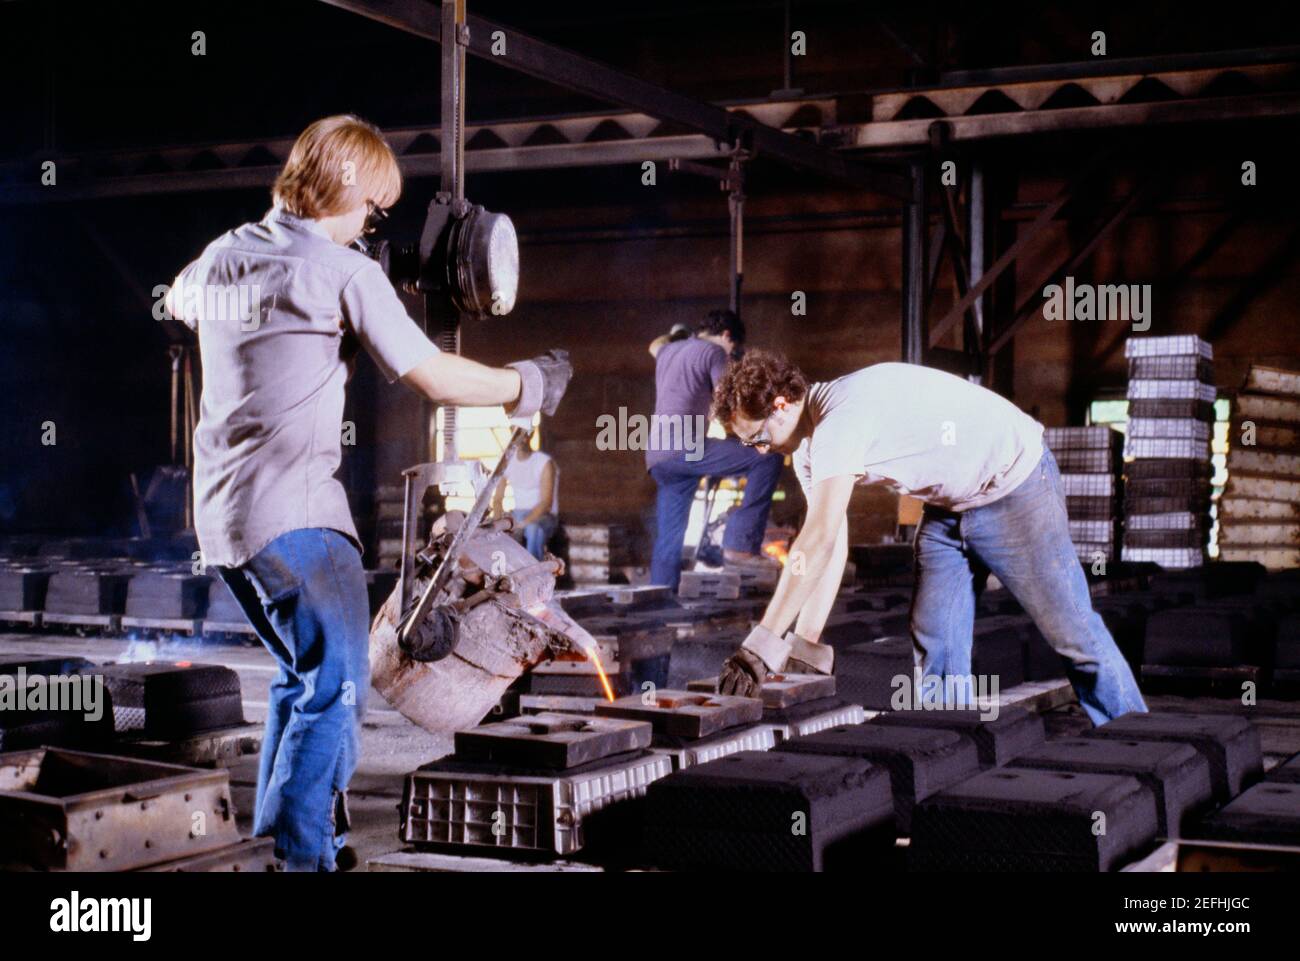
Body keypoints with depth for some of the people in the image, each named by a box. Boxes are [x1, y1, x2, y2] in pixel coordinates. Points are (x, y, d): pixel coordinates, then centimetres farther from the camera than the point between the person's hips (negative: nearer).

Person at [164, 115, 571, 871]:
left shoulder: (223, 254, 11)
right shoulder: (344, 273, -10)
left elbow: (179, 303, 35)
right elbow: (436, 379, -11)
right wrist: (529, 385, 3)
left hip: (221, 515, 8)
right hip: (297, 515, -8)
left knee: (303, 676, 22)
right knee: (337, 689, -4)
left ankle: (277, 836, 29)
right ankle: (303, 854, -11)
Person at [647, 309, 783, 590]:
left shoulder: (668, 351, 25)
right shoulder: (713, 352, 1)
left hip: (657, 456, 9)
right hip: (685, 447, -9)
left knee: (668, 540, 11)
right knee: (768, 458, -10)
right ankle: (741, 543, -16)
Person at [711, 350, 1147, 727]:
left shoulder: (840, 420, -30)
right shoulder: (809, 446, 0)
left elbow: (818, 542, -37)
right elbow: (829, 547, 0)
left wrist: (761, 647, -36)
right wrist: (802, 648, -5)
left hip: (1013, 483, -9)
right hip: (948, 504, 9)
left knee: (1073, 633, -2)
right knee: (934, 641, 3)